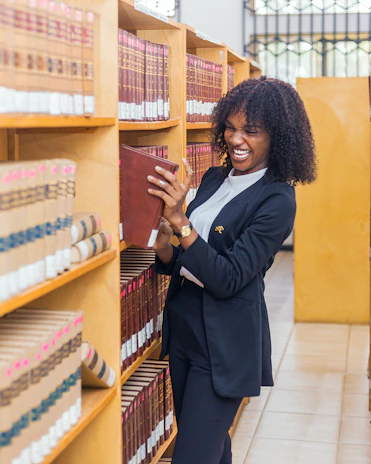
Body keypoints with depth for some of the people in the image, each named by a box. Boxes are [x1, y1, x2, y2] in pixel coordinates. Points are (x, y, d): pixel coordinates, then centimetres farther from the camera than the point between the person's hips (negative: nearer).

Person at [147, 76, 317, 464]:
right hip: (183, 326, 7)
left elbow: (227, 279, -21)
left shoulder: (277, 200, -15)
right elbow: (181, 263, 10)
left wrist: (181, 221, -27)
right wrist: (163, 247, -12)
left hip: (224, 343, -7)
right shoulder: (214, 178, 6)